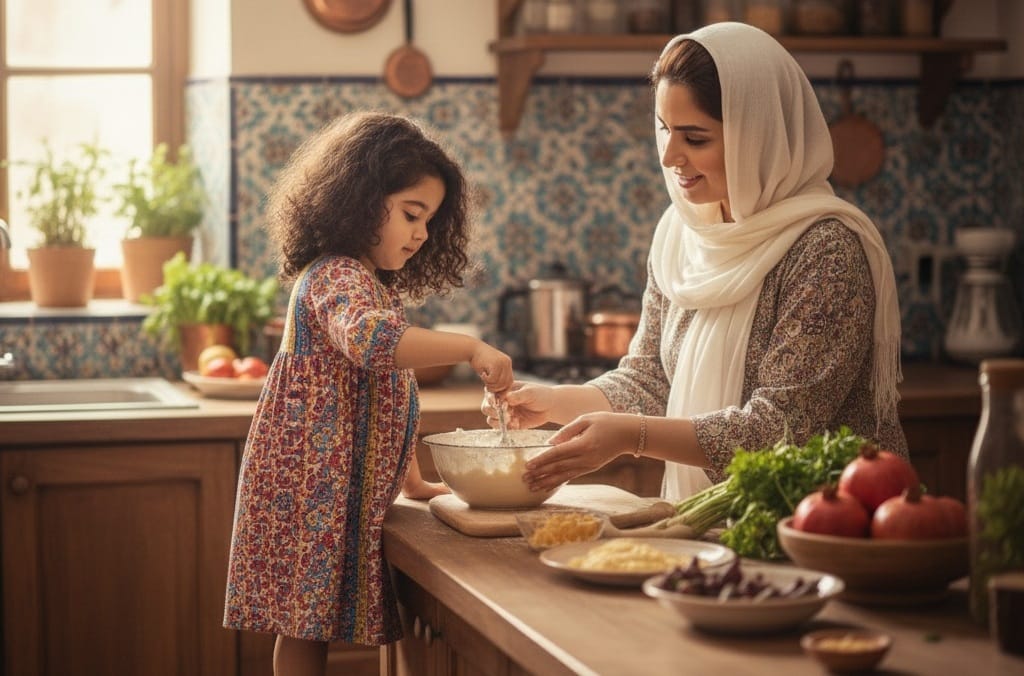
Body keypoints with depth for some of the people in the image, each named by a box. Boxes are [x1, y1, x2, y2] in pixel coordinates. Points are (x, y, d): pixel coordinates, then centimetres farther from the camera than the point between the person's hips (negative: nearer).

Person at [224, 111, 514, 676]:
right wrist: (470, 348, -35)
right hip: (312, 493, -9)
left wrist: (413, 483, 19)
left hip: (343, 496, 9)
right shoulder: (336, 277, -14)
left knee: (310, 628, 11)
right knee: (305, 629, -4)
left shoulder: (376, 285, 17)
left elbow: (394, 394, 22)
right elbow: (370, 339, -37)